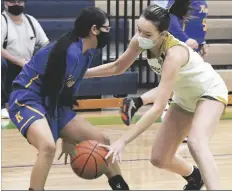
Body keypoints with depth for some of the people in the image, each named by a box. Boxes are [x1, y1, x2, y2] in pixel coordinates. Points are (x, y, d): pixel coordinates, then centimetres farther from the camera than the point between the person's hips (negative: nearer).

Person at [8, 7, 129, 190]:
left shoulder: (87, 52, 4)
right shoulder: (71, 52, -25)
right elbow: (52, 94, -22)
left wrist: (67, 135, 14)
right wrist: (60, 139, -19)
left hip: (52, 103, 10)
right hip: (26, 100, -10)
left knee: (101, 140, 9)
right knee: (48, 147, -36)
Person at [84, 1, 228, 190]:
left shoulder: (174, 53, -39)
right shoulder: (140, 42, -20)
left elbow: (158, 109, -43)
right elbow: (117, 67, 3)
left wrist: (122, 141, -46)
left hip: (210, 92, -7)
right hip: (185, 98, 7)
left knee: (196, 143, -35)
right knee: (159, 159, 8)